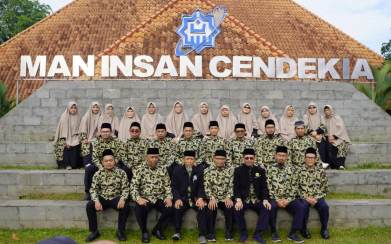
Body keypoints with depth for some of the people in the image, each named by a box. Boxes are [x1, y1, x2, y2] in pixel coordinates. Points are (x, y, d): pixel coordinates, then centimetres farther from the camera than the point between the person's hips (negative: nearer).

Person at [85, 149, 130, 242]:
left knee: (125, 206, -31)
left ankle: (120, 231, -10)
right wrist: (96, 201, -20)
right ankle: (94, 231, -6)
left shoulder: (121, 173, -3)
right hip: (103, 198, 2)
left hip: (116, 198, -2)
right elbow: (93, 189, -2)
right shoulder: (98, 174, 0)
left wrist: (123, 199, -25)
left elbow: (125, 188, -4)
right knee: (89, 205, -23)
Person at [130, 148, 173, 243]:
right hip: (145, 199, -2)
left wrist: (169, 197, -12)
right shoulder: (140, 171, 2)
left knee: (170, 208, -25)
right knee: (139, 209, -33)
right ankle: (144, 232, -5)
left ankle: (157, 229, 0)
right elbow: (133, 187, -5)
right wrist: (138, 198, -23)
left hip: (160, 198, 2)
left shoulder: (163, 171, 9)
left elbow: (168, 186, 7)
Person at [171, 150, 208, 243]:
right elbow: (174, 186, -1)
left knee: (203, 207, -27)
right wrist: (177, 199, -18)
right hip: (182, 198, 0)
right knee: (177, 207, -29)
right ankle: (177, 232, -12)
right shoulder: (177, 169, 1)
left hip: (196, 198, 0)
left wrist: (201, 198, -19)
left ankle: (202, 234, -19)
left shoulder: (199, 169, 0)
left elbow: (202, 186, -1)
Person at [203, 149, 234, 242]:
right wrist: (212, 198, -22)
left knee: (230, 207, -28)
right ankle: (211, 233, -14)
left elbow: (231, 186, -1)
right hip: (213, 198, -1)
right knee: (211, 208, -31)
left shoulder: (230, 170, 3)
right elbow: (206, 186, -7)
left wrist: (228, 197, -17)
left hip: (225, 198, 1)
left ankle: (229, 232, -10)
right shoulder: (208, 170, 0)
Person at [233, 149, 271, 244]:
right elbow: (236, 187, -4)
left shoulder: (261, 170, 9)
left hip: (257, 200, 1)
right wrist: (238, 199, -22)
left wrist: (265, 200, -16)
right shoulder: (238, 170, 4)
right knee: (236, 209, -31)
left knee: (267, 208, -27)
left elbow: (264, 187, 3)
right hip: (243, 200, -1)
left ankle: (258, 234, -16)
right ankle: (243, 233, -8)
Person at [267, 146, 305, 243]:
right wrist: (277, 200, -14)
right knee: (271, 206, -32)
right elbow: (268, 186, -4)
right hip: (274, 198, -2)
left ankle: (293, 233, -11)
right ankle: (274, 232, -12)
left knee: (300, 207, -23)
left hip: (288, 198, 2)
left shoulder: (292, 168, 5)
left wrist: (287, 200, -10)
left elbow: (294, 186, 2)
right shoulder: (270, 168, 0)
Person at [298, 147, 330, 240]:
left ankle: (324, 229, -4)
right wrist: (307, 198, -14)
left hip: (317, 197, 2)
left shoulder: (321, 171, 4)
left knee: (324, 206, -26)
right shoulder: (299, 171, -1)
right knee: (304, 206, -31)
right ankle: (304, 229, -10)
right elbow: (297, 188, -2)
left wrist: (316, 198, -10)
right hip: (304, 197, -1)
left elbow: (325, 189, 5)